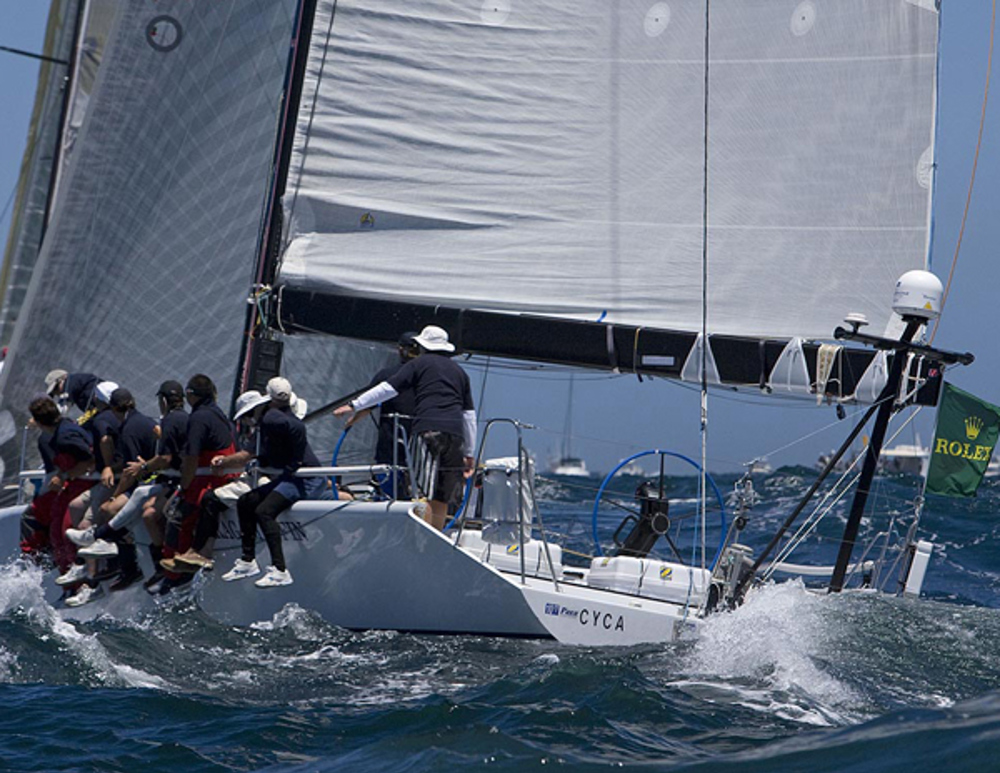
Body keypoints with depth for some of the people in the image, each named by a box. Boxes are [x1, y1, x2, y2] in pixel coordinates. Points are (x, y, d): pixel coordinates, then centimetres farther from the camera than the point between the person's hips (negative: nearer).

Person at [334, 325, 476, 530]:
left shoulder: (419, 364, 12)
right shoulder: (459, 372, 25)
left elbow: (387, 388, 5)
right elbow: (469, 414, 23)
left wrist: (354, 405, 10)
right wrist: (469, 453, 26)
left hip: (429, 429, -4)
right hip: (455, 433, 4)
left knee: (426, 493, -10)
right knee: (442, 496, 7)